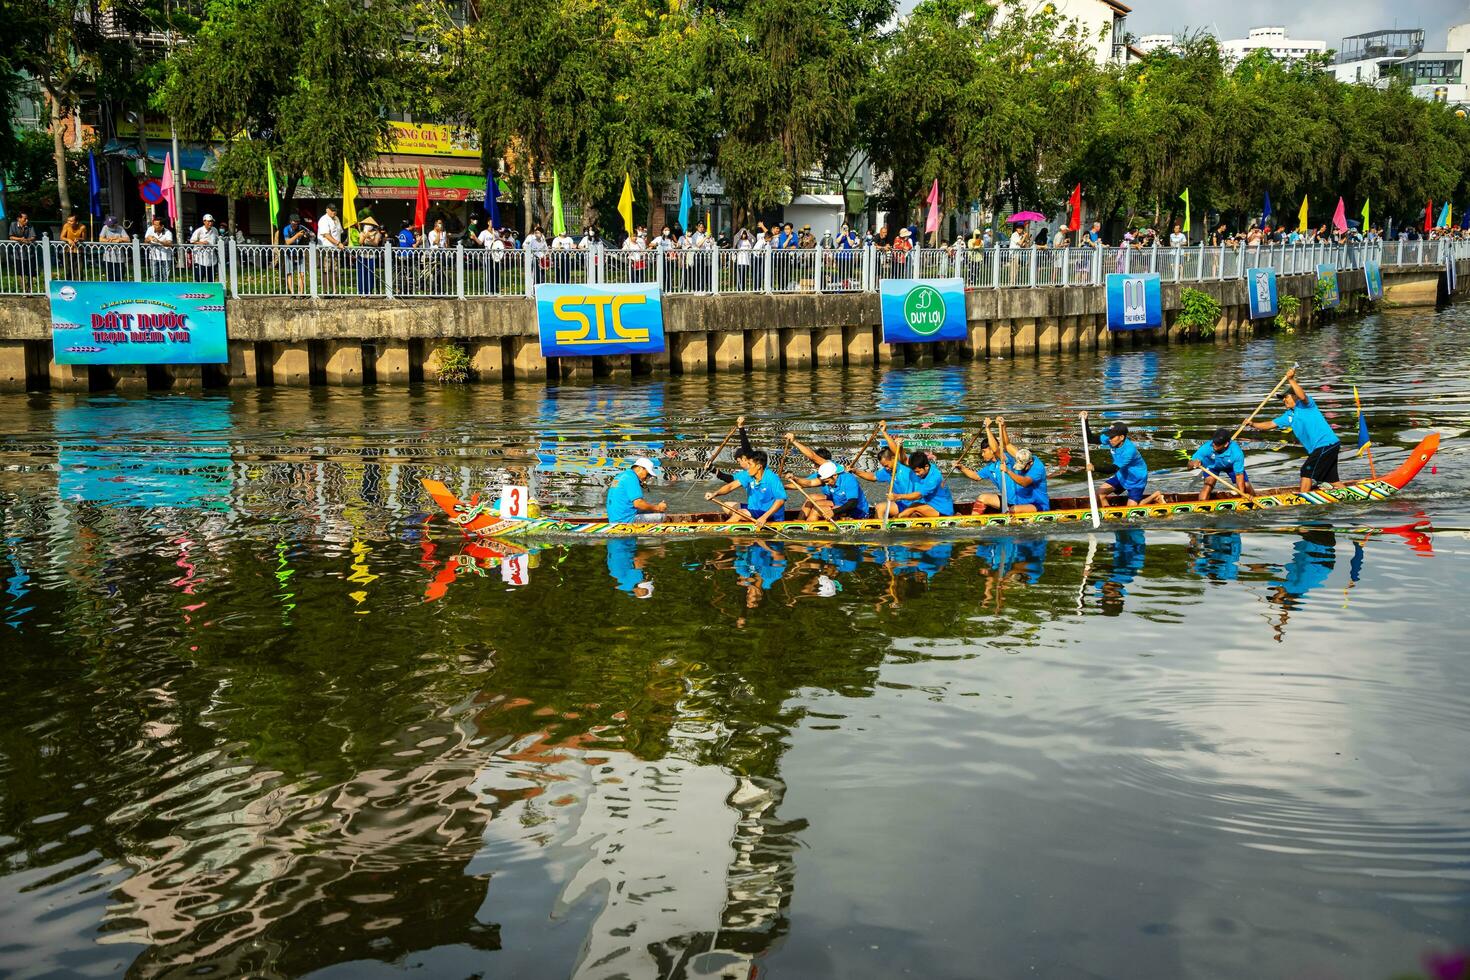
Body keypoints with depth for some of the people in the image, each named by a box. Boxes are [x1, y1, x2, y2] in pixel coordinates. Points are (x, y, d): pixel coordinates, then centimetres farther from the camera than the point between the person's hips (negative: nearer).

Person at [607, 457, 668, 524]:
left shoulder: (622, 475, 19)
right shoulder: (632, 478, -12)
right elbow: (638, 503, -20)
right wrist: (657, 508, -7)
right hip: (626, 520, -10)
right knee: (661, 516, -13)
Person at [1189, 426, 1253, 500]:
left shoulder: (1236, 452, -38)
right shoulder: (1207, 447, -38)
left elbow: (1239, 475, -32)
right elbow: (1189, 465, -34)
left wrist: (1242, 494, -40)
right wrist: (1193, 464, -58)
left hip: (1231, 466, 1)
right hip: (1212, 465, -1)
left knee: (1246, 486, -3)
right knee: (1209, 484, -25)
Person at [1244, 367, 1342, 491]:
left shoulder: (1305, 405, -6)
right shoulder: (1289, 416, 18)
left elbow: (1302, 396, -30)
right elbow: (1270, 425, 17)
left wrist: (1291, 380, -31)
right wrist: (1253, 424, 3)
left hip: (1326, 444, -9)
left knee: (1306, 471, -8)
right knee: (1332, 479, 13)